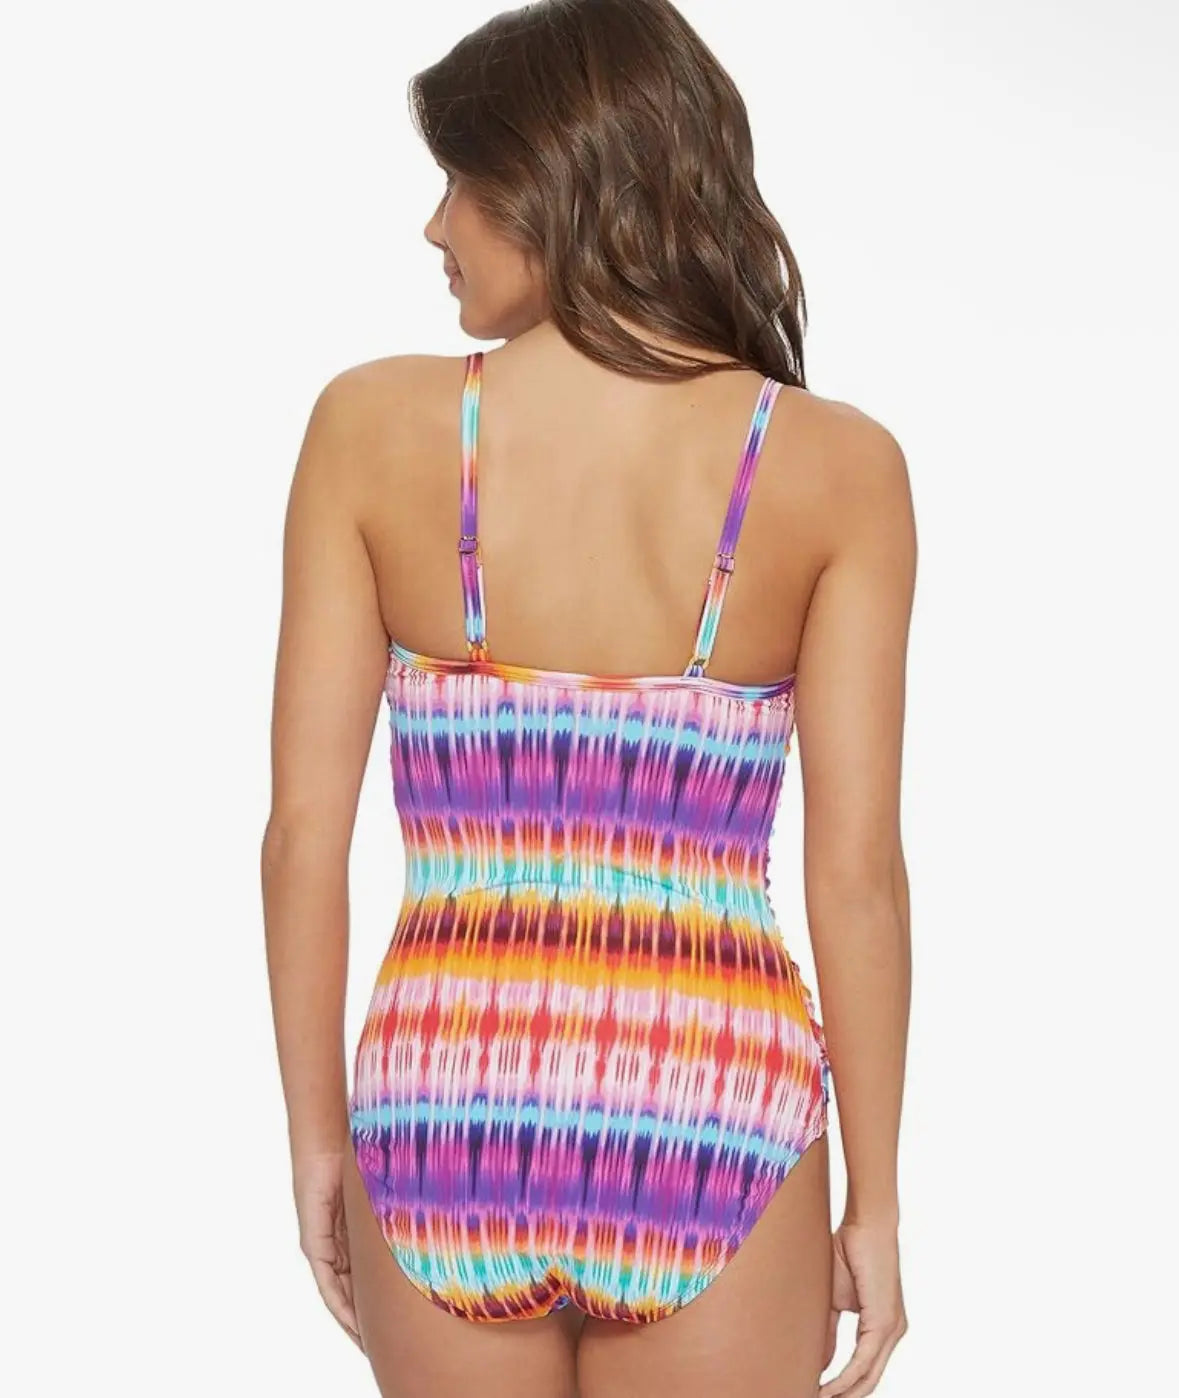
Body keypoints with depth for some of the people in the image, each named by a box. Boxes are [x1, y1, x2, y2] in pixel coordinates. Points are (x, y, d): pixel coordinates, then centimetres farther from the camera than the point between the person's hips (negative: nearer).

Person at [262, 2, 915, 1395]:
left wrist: (318, 1137, 8)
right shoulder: (834, 465, -6)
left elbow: (303, 833, -4)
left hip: (446, 1097, 1)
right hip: (711, 1120, 0)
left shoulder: (372, 426, -5)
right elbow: (857, 872, -7)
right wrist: (872, 1201, 2)